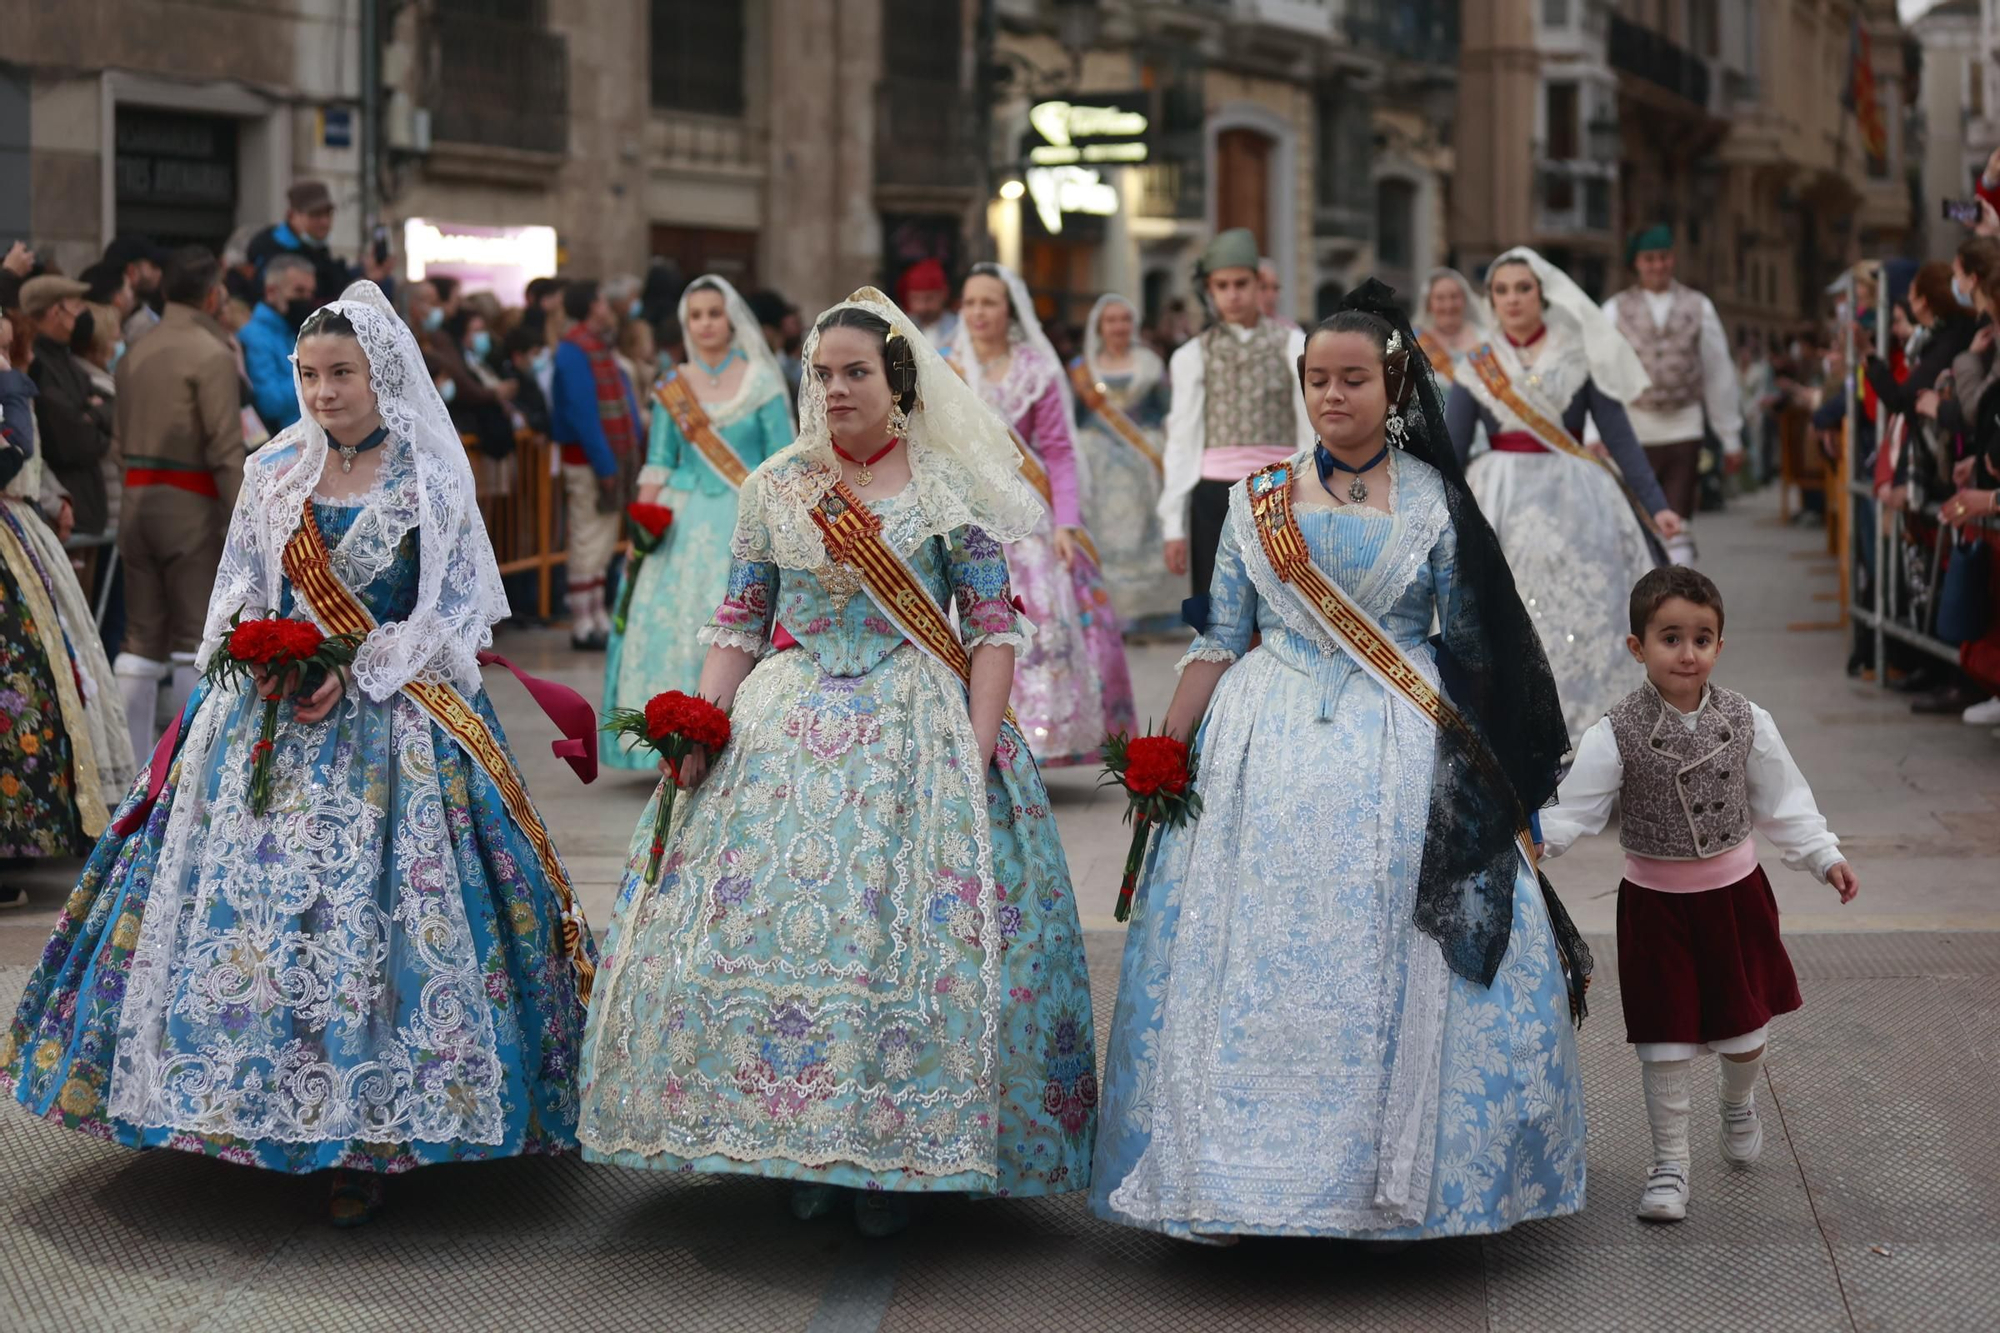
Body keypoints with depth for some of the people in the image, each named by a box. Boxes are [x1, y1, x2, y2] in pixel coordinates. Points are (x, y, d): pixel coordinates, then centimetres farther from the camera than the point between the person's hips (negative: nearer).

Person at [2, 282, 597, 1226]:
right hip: (271, 711, 4)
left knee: (373, 910, -9)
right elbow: (236, 592, 13)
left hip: (392, 717, -4)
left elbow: (448, 608, -4)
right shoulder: (273, 472, 9)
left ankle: (366, 1137, -2)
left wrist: (356, 675, -14)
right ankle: (249, 1105, 14)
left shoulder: (429, 477, -3)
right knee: (249, 893, 0)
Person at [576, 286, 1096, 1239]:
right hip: (785, 730, 3)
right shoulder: (774, 487, 9)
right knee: (765, 917, -4)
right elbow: (739, 622, 11)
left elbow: (995, 624, -2)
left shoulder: (948, 485, 0)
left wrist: (978, 742, -12)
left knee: (912, 929, -8)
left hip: (915, 728, -3)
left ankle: (895, 1157, 4)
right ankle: (796, 1145, 10)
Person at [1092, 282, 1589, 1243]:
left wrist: (1486, 767, 1)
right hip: (1269, 748, 1)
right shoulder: (1261, 494, 6)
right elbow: (1219, 640, 8)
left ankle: (1398, 1173, 12)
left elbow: (1471, 643, 5)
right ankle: (1240, 1174, 11)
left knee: (1394, 970, -1)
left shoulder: (1433, 498, 2)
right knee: (1253, 960, 1)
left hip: (1400, 748, -1)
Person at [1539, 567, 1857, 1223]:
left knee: (1746, 1023, 15)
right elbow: (1576, 809, -12)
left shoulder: (1745, 722, -6)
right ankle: (1670, 1164, 15)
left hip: (1734, 894, 2)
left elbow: (1782, 801, 3)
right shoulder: (1615, 734, -14)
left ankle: (1739, 1105, 48)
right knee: (1665, 1037, 2)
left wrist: (1824, 856, -1)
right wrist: (1537, 837, -29)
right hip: (1656, 901, -2)